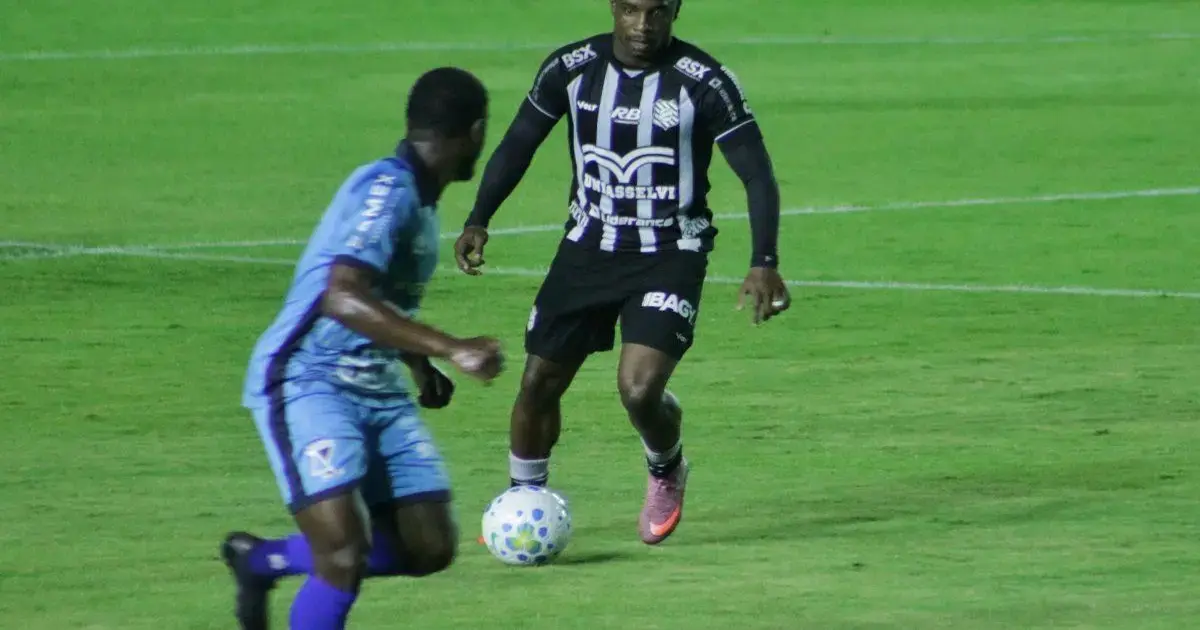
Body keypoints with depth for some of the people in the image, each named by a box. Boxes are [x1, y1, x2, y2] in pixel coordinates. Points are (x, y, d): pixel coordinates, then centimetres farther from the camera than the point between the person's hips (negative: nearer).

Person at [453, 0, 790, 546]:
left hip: (671, 255, -4)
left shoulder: (706, 84, -15)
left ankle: (666, 473, 14)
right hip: (588, 248, 4)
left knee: (640, 388, -20)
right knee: (538, 383, 3)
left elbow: (757, 175, -11)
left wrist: (764, 265, -22)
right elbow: (517, 145, 8)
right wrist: (478, 221, -3)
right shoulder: (571, 69, -5)